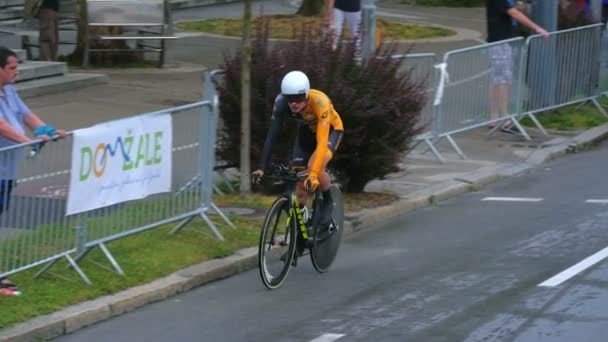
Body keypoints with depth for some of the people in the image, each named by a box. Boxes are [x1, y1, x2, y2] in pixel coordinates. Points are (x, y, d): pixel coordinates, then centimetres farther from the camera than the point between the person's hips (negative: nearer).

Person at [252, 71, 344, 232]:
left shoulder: (320, 102, -40)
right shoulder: (281, 103, -30)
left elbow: (322, 142, -44)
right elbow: (271, 136, -29)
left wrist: (314, 173, -53)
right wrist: (261, 168, -37)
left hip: (330, 130, -4)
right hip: (306, 131, 4)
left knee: (315, 166, -29)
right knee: (299, 180, -4)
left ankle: (328, 201, -2)